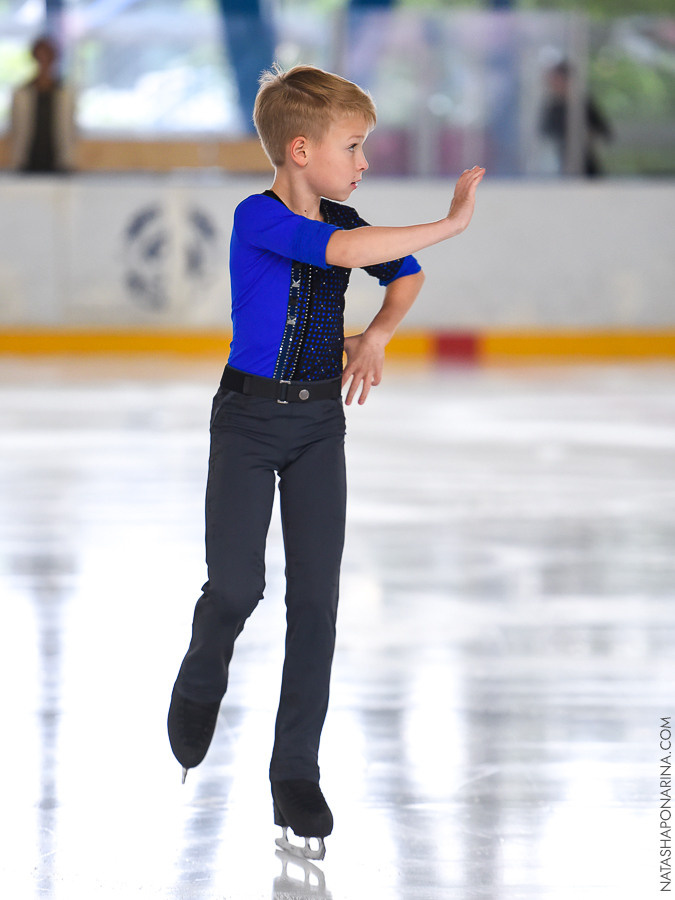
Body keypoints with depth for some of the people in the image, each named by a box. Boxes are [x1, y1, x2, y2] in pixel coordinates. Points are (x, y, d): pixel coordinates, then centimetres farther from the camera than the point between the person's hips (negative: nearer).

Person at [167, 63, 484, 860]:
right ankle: (198, 690, 31)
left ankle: (296, 773, 3)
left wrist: (377, 334, 0)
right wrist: (450, 223, -35)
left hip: (319, 420, 5)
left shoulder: (342, 221, 2)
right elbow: (340, 250, -35)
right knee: (236, 587, -3)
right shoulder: (259, 218, -18)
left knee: (316, 597, -2)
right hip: (248, 418, -5)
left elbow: (405, 273, 19)